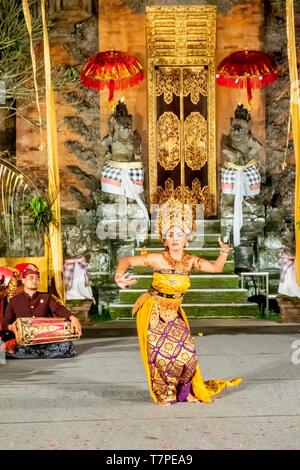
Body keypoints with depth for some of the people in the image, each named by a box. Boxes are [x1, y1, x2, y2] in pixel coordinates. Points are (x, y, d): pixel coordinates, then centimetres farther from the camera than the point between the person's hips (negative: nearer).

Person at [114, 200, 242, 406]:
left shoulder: (190, 261, -6)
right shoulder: (158, 259, -18)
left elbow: (216, 267, -5)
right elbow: (127, 260, -15)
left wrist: (224, 253, -23)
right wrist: (120, 276, -34)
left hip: (174, 312, 4)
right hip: (154, 311, -4)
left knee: (185, 349, 2)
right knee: (160, 351, -1)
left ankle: (185, 392, 20)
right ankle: (164, 395, 16)